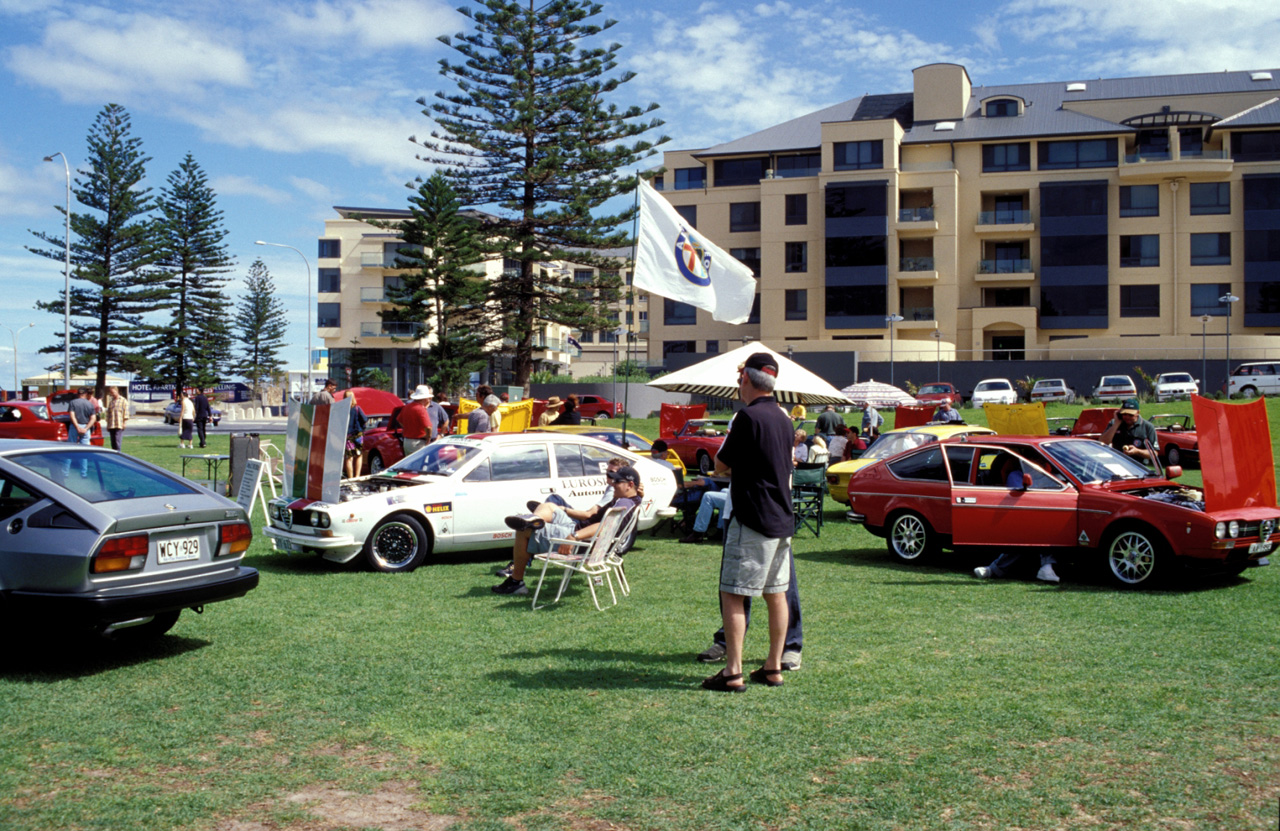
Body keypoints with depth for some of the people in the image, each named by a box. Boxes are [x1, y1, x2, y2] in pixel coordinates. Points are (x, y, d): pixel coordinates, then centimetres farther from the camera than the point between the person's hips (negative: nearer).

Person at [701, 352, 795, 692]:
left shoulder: (748, 416, -15)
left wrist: (723, 451, 11)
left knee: (732, 594, -5)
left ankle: (733, 672, -7)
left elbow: (721, 466, -8)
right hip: (782, 518, 9)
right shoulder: (782, 418, 11)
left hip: (752, 519, -9)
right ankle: (773, 667, 18)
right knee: (776, 594, 12)